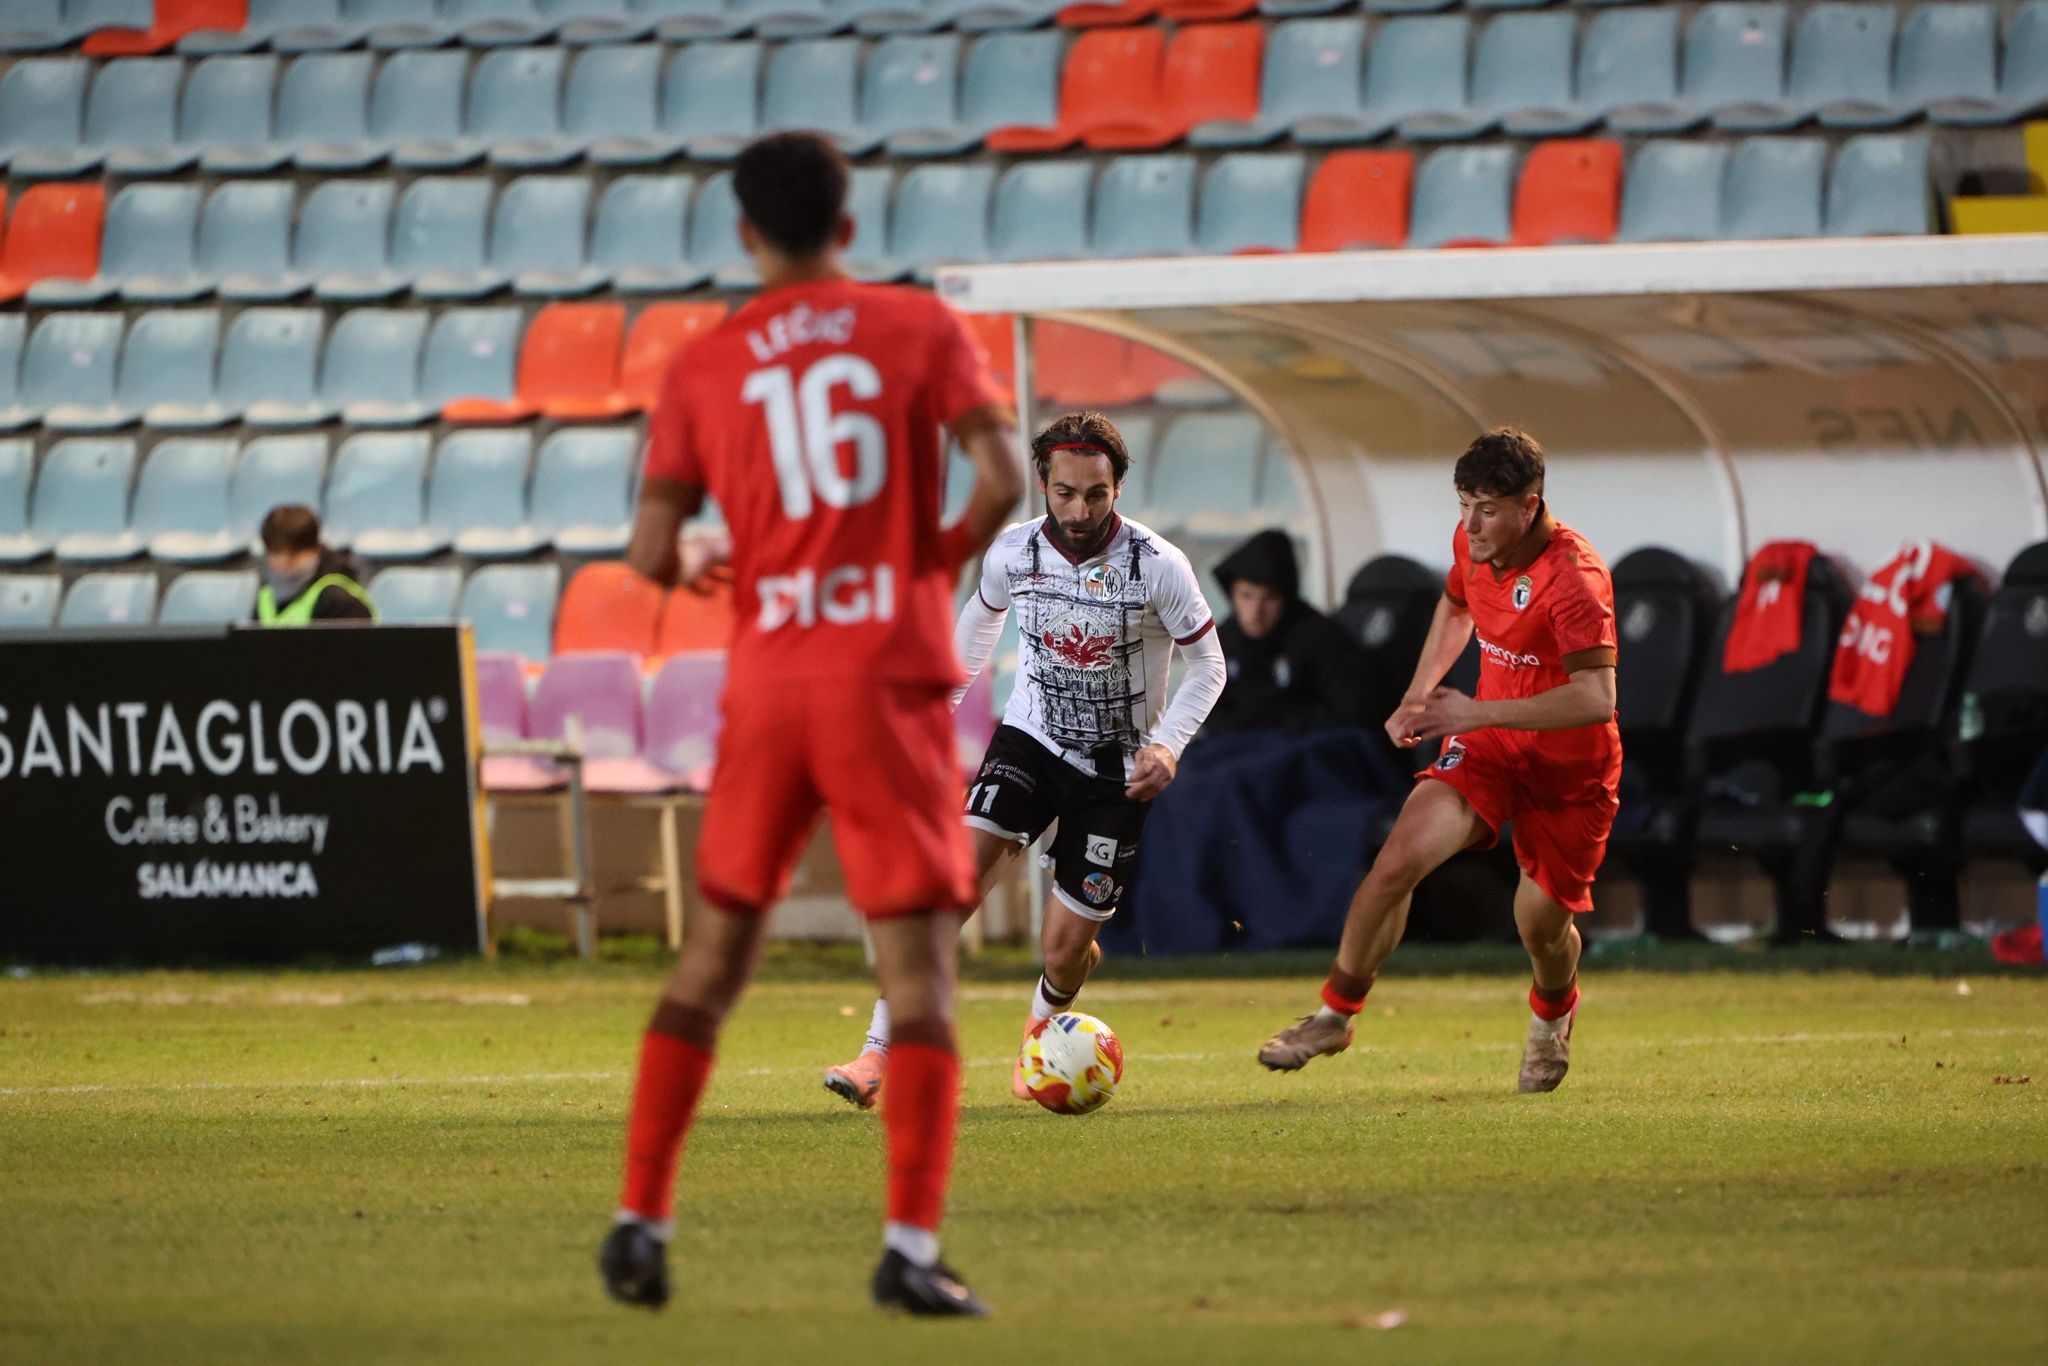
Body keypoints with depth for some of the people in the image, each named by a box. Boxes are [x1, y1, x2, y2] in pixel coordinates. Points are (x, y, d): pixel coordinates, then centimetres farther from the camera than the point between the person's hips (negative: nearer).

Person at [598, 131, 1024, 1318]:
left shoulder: (704, 368, 6)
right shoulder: (920, 328, 2)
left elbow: (655, 550, 0)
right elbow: (1004, 477, -10)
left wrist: (692, 572, 22)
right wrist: (946, 554, 8)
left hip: (768, 685, 2)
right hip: (891, 683, -2)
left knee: (714, 956, 15)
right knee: (920, 967, -1)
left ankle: (641, 1221, 11)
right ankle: (912, 1248, -10)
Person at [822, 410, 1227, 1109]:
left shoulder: (1158, 567, -18)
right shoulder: (1013, 551, -10)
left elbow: (1207, 661, -4)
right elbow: (981, 614, 14)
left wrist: (1168, 743, -18)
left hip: (1116, 770, -2)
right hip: (1030, 738, 2)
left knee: (1062, 952, -3)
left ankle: (1042, 1027, 35)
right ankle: (881, 1056, -23)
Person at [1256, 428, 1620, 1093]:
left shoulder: (1574, 578, -29)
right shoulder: (1473, 543, -6)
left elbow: (1596, 698, -37)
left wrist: (1479, 713, -37)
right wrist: (1418, 698, 11)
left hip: (1570, 771, -5)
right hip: (1488, 743, 5)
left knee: (1542, 924, 5)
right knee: (1399, 859, -16)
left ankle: (1552, 1017, 42)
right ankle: (1336, 1014, -3)